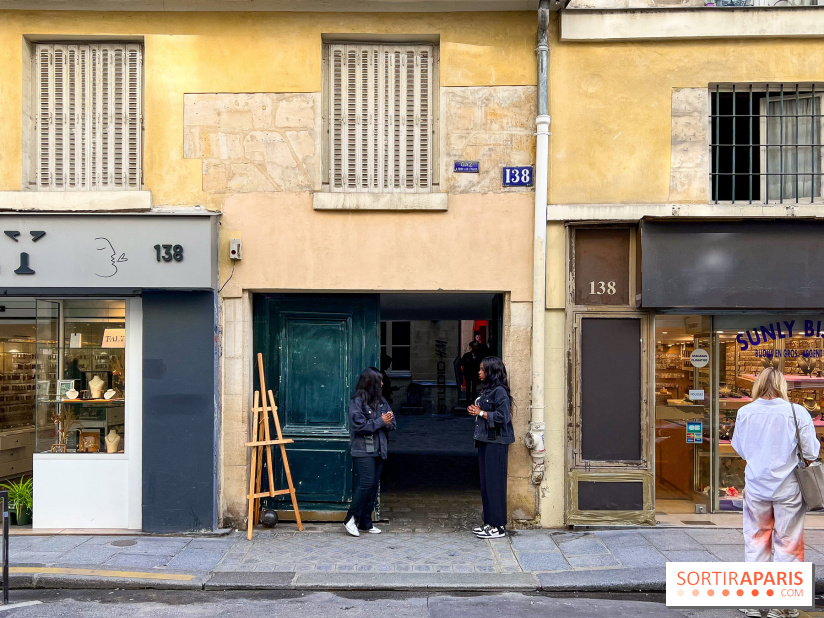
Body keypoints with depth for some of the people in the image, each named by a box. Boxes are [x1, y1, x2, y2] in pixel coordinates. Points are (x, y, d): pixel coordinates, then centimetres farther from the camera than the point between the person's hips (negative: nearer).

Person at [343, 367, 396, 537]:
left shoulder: (381, 401, 12)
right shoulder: (357, 401, -9)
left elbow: (392, 424, 13)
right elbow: (359, 425, -17)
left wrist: (389, 422, -10)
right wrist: (380, 422, -13)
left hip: (378, 450, 7)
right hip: (363, 451, -7)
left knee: (374, 485, 8)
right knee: (366, 484, -12)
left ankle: (366, 521, 16)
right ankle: (351, 518, 0)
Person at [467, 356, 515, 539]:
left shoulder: (499, 391, -14)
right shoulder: (486, 390, 16)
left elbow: (502, 417, -21)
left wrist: (481, 412, -12)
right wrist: (474, 411, 5)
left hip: (496, 443, -10)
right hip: (485, 441, 10)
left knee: (494, 483, -6)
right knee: (485, 483, 12)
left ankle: (498, 526, 1)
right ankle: (490, 522, 20)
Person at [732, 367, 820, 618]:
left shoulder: (745, 412, -5)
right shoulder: (796, 412, -13)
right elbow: (811, 452, -8)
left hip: (756, 487, 2)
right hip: (788, 488, -2)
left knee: (756, 543, 15)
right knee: (788, 545, 9)